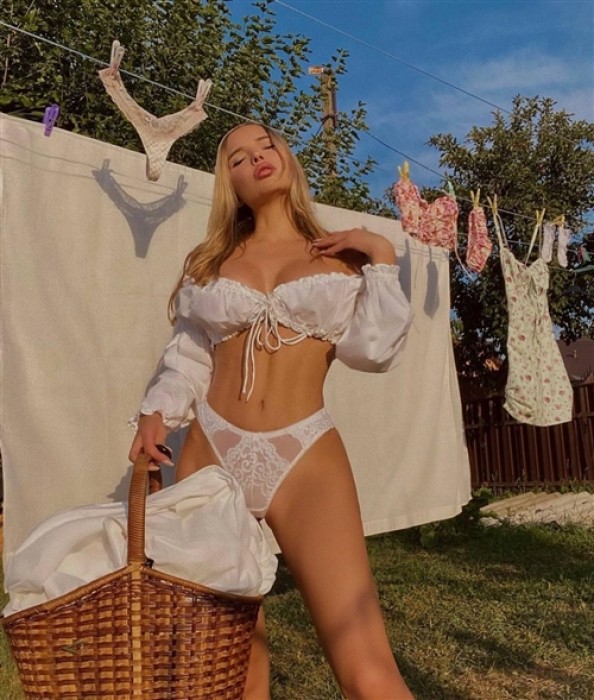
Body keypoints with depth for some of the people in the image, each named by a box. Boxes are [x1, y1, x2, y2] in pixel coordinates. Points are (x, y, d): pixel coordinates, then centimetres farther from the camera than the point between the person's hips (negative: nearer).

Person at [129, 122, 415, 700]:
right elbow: (188, 354, 15)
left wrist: (382, 259, 1)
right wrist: (155, 414, 0)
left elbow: (374, 349, 0)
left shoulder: (340, 257, 13)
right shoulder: (209, 261, 17)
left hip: (306, 457, -2)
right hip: (210, 452, 2)